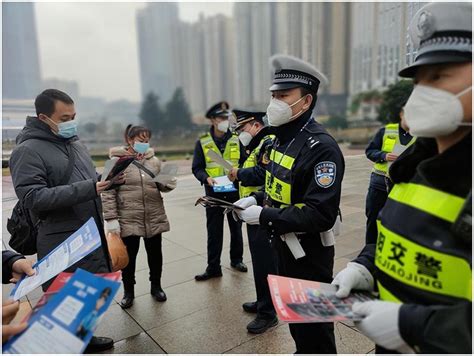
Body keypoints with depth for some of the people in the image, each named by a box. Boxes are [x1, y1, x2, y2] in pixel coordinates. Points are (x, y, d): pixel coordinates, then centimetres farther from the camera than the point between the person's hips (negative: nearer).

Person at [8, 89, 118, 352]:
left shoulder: (76, 144, 13)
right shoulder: (27, 150, -11)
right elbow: (32, 197, -20)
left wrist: (108, 180, 3)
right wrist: (87, 189, -26)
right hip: (61, 244, -7)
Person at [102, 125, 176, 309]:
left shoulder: (154, 160, 5)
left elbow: (163, 186, 13)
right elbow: (108, 192, -8)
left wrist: (169, 183, -11)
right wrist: (111, 219, -13)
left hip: (155, 218, 4)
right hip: (128, 220, -3)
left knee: (155, 254, 15)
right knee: (129, 256, 10)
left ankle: (156, 286, 37)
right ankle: (128, 291, 32)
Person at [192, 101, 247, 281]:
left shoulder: (236, 140, 3)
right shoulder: (202, 142, -2)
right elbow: (197, 168, 0)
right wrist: (206, 178, -18)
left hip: (234, 192, 2)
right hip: (214, 194, -1)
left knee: (236, 228, 14)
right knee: (214, 232, 5)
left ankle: (236, 259, 33)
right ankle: (213, 267, 15)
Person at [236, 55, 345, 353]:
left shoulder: (321, 147, -25)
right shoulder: (282, 138, 5)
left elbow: (321, 215, -30)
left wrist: (264, 216, -26)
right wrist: (256, 199, -1)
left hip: (310, 254, -9)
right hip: (284, 247, 9)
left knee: (314, 326, 12)